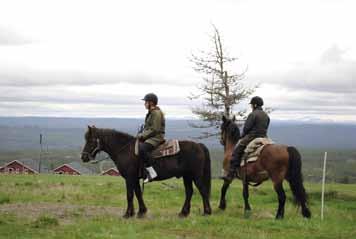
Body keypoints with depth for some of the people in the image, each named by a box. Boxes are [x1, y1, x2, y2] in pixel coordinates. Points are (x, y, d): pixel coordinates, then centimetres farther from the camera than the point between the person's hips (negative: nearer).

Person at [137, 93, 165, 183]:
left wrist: (142, 136, -16)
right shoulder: (151, 113, 17)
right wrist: (142, 134, 7)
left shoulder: (157, 113, -15)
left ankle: (151, 172, -33)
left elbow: (154, 130, -20)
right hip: (150, 137, 11)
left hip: (156, 138, -11)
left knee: (141, 148, -34)